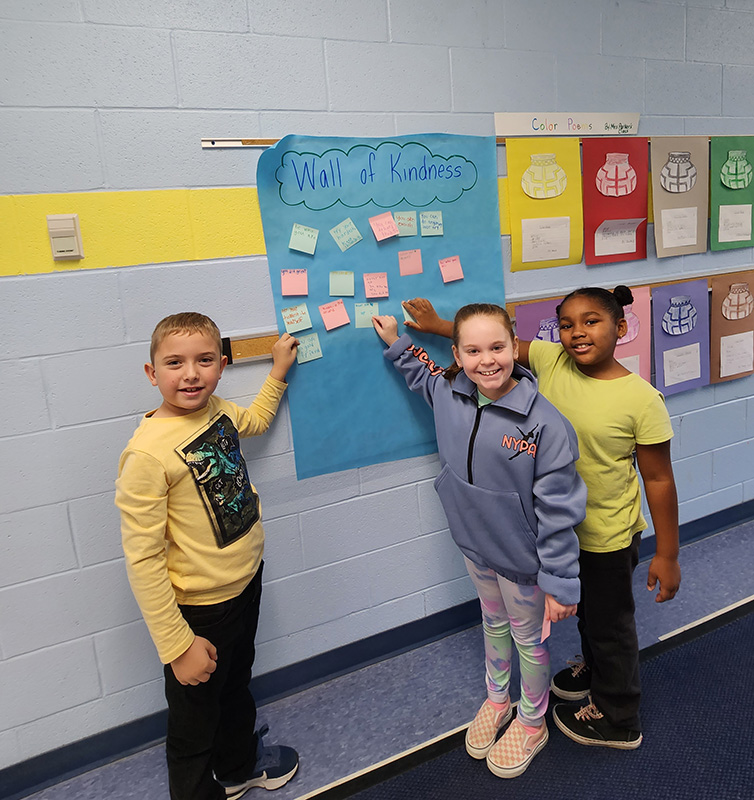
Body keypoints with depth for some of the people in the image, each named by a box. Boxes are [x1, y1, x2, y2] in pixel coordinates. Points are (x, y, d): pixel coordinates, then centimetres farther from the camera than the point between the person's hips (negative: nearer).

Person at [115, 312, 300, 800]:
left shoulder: (218, 410, -7)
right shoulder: (148, 453, -28)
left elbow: (255, 421, 21)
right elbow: (143, 561, -24)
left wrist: (279, 370, 18)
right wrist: (177, 646, -20)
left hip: (246, 584, 8)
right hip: (199, 611, -8)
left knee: (237, 687, 31)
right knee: (195, 719, 16)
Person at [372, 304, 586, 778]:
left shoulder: (544, 424, -29)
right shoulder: (451, 394, -11)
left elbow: (558, 511, -24)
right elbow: (425, 375, 17)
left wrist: (560, 584, -19)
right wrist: (396, 342, 8)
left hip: (521, 556, -5)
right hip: (475, 543, 5)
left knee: (529, 639, 19)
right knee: (493, 623, 28)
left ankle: (531, 723, 46)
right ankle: (496, 701, 54)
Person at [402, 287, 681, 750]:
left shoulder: (641, 399, -23)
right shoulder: (550, 360, -11)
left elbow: (659, 479, -16)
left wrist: (667, 555, -11)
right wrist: (437, 325, 3)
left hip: (609, 536, -5)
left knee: (610, 621, 15)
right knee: (584, 608, 29)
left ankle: (618, 719, 39)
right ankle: (595, 668, 58)